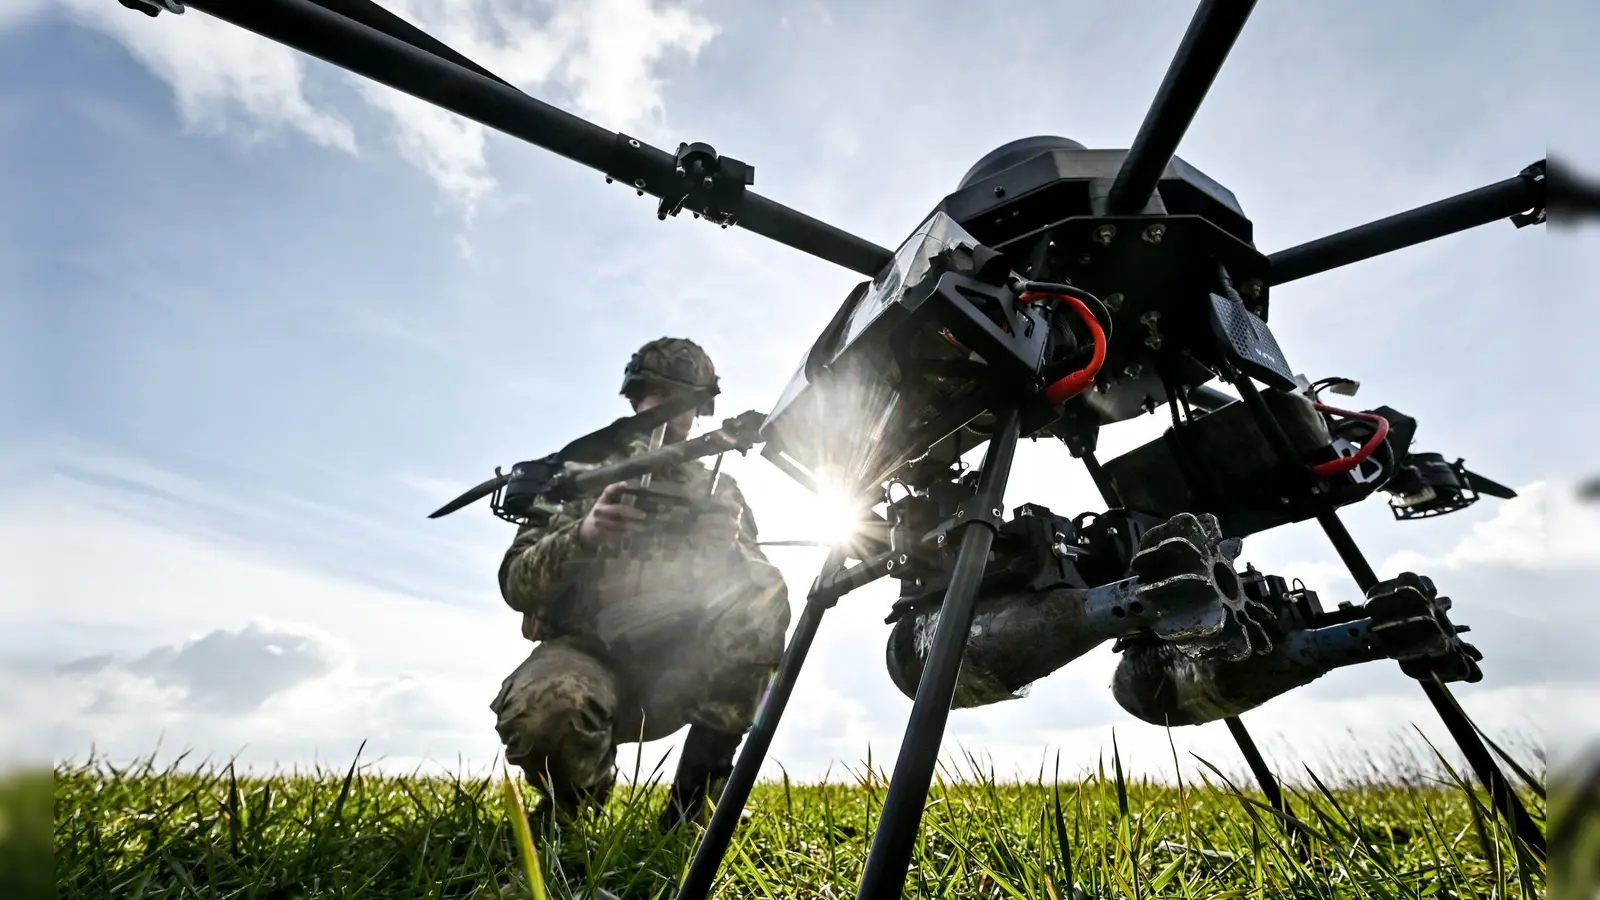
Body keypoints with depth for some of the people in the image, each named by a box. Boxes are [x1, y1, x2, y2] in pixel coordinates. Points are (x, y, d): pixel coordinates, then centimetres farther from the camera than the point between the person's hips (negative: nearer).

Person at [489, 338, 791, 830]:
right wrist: (582, 535, -21)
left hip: (679, 667, 2)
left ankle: (696, 789, -14)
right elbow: (516, 583, -2)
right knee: (538, 709, -36)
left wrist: (731, 552, -17)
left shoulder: (718, 490, 12)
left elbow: (752, 587, 5)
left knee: (765, 595, -24)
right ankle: (577, 807, 1)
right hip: (591, 651, -1)